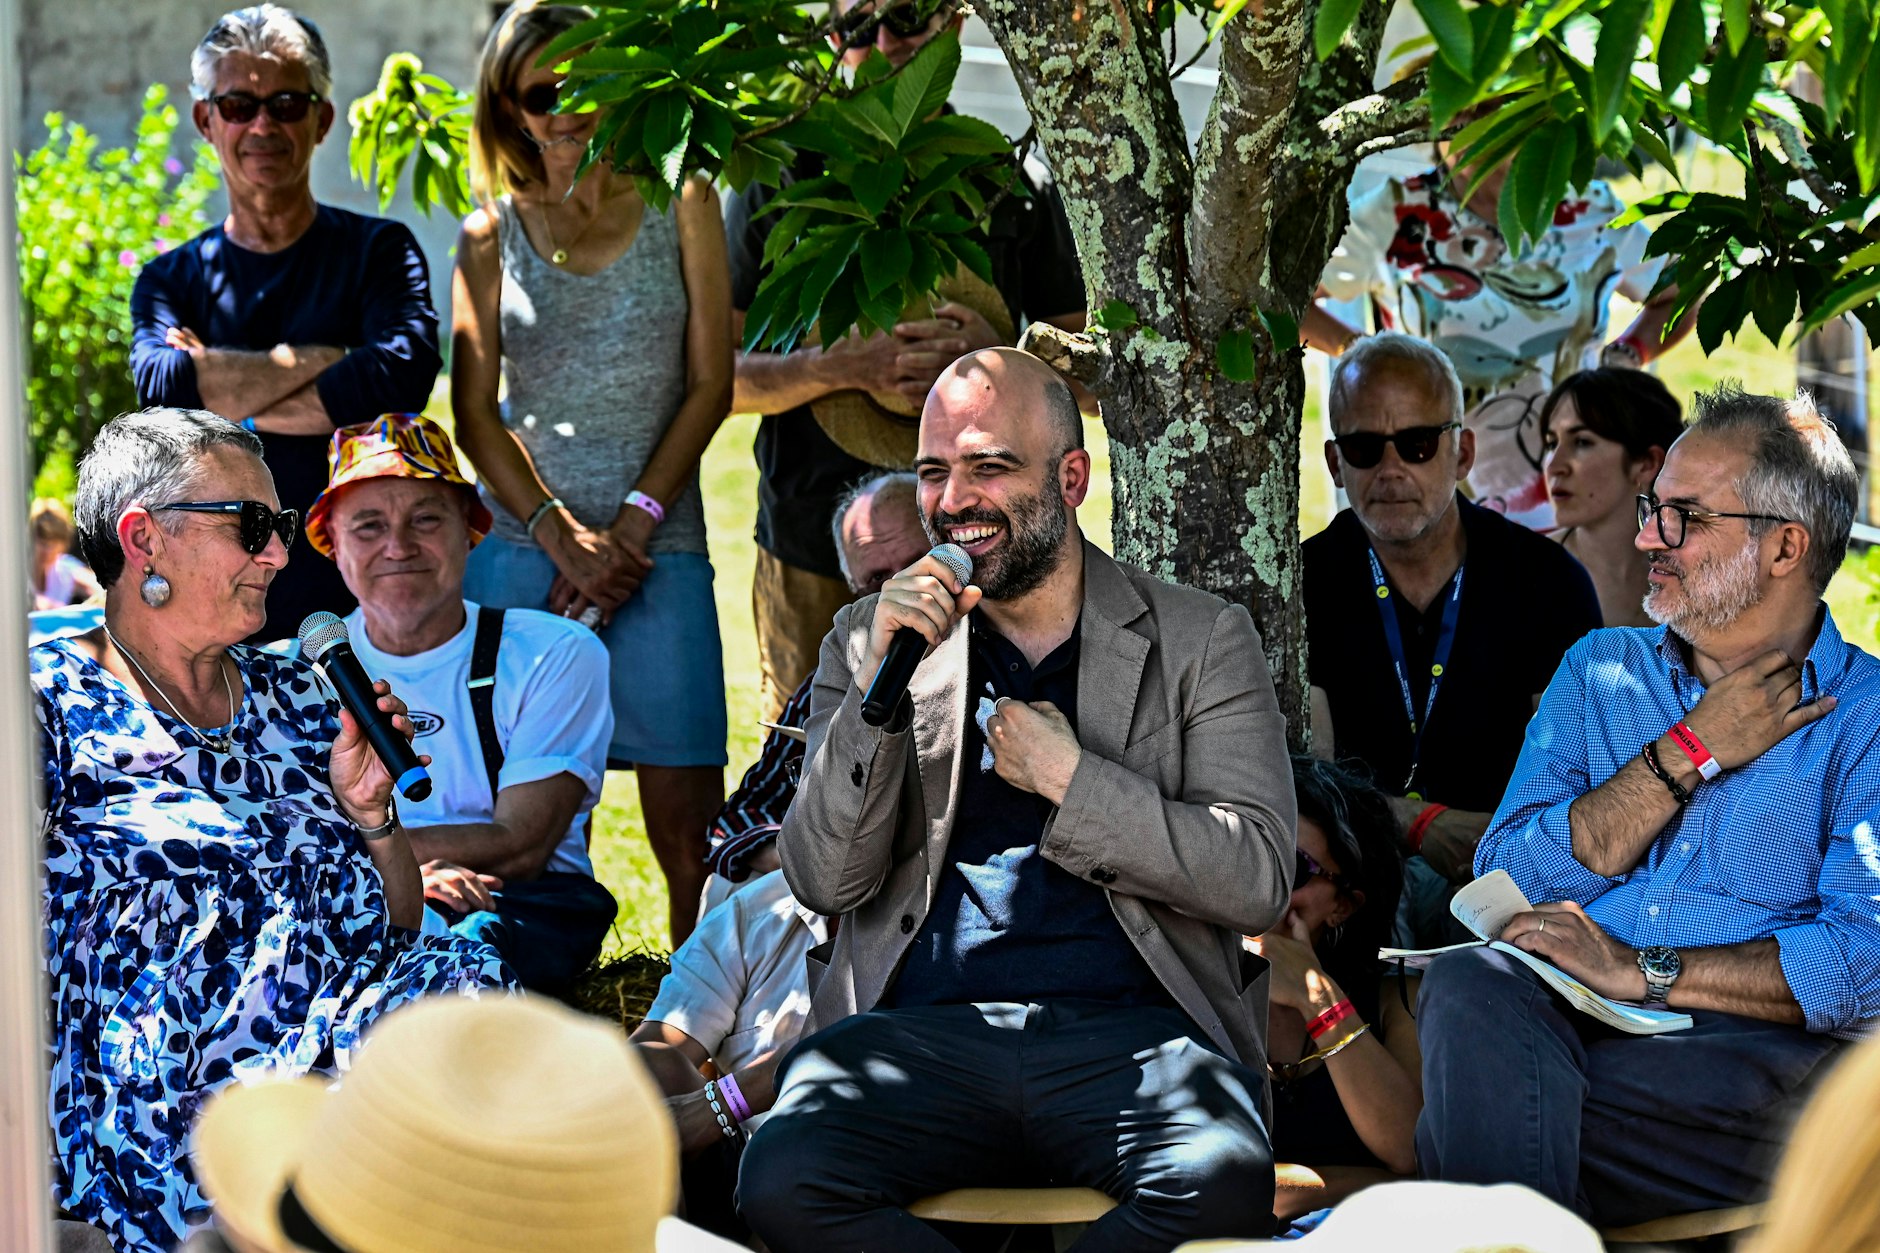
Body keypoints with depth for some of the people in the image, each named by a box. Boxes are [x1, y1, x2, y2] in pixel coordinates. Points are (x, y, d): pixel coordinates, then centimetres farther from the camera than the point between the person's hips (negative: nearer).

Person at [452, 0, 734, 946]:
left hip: (658, 544, -1)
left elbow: (710, 386, 3)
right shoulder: (490, 236, 11)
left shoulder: (679, 206, 9)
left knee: (690, 824, -6)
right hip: (519, 541, 1)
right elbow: (474, 414, 5)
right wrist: (562, 534, -9)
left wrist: (632, 523, -7)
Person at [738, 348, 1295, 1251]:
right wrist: (883, 684, -6)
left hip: (1128, 1028, -1)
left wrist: (1069, 778, -4)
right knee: (781, 1179, -31)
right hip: (920, 1030, 1)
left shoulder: (1202, 641, 12)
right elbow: (823, 883, 6)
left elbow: (1258, 880, 3)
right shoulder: (868, 641, 16)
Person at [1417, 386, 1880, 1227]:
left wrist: (1642, 969, -15)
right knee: (1471, 983, -32)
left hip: (1756, 1051, -4)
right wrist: (1695, 749, 0)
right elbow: (1509, 880, 5)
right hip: (1559, 1020, 5)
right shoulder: (1598, 670, 21)